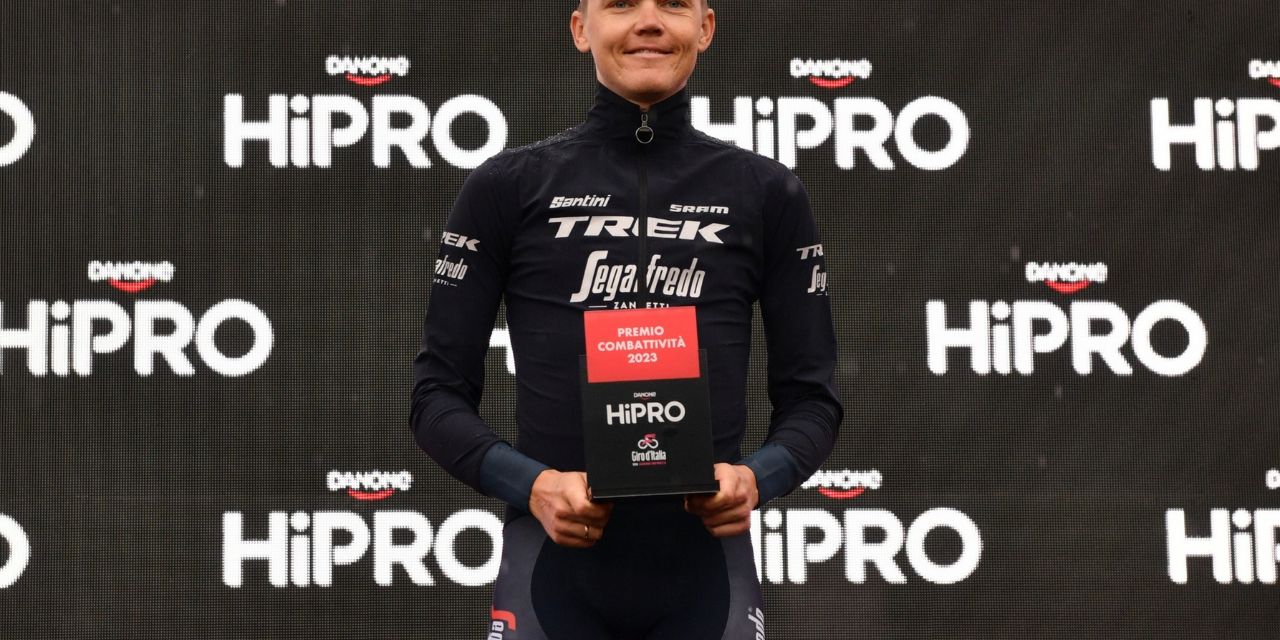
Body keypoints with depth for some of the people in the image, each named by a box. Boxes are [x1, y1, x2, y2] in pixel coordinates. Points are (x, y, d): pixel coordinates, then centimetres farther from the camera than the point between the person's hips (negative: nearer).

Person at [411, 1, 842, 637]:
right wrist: (531, 484, -12)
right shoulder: (506, 188, 6)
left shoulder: (767, 194, 9)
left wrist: (757, 477, -11)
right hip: (555, 566, -1)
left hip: (706, 566, 1)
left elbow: (810, 398, 10)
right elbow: (439, 393, 5)